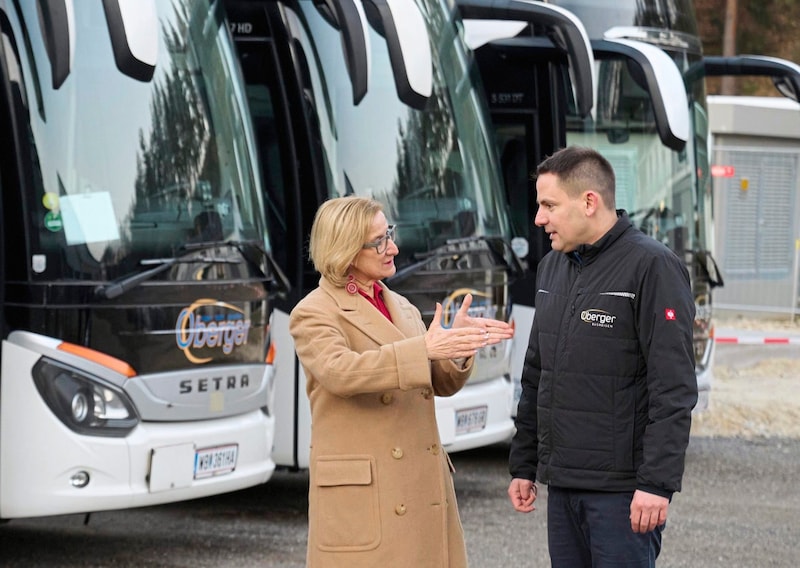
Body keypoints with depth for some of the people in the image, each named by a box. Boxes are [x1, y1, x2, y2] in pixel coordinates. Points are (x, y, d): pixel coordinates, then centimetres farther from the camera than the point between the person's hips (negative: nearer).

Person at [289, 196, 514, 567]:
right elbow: (338, 371, -24)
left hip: (423, 487, 6)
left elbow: (442, 384, 13)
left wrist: (458, 342, -8)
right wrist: (424, 348, -31)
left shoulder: (402, 308, 18)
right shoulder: (313, 314, -4)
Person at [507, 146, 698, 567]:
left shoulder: (652, 267, -11)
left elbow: (674, 390, -16)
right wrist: (523, 465, 19)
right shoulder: (552, 267, 14)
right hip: (562, 484, 8)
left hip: (621, 488, -7)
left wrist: (657, 483, -20)